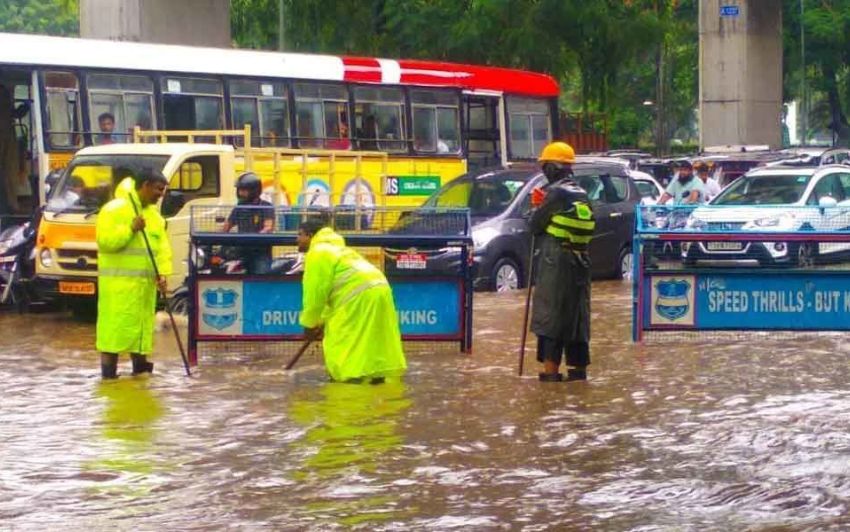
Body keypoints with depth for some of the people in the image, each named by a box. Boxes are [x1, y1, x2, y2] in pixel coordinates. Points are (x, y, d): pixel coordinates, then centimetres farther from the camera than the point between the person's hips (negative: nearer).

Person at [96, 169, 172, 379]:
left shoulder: (154, 214, 16)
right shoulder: (114, 210, -8)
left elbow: (162, 245, 9)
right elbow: (105, 241, -16)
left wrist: (162, 273, -5)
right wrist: (130, 229, -22)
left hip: (145, 282, 7)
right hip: (119, 281, -7)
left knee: (142, 323, 11)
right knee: (115, 324, -9)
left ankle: (140, 364, 20)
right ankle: (108, 371, -9)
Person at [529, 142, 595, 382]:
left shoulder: (556, 193, -12)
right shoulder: (581, 194, 11)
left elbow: (535, 225, -10)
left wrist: (538, 208, 13)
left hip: (555, 261, -7)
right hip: (580, 262, 7)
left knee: (550, 314, -4)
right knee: (577, 315, 13)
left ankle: (551, 369, -8)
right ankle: (578, 366, 17)